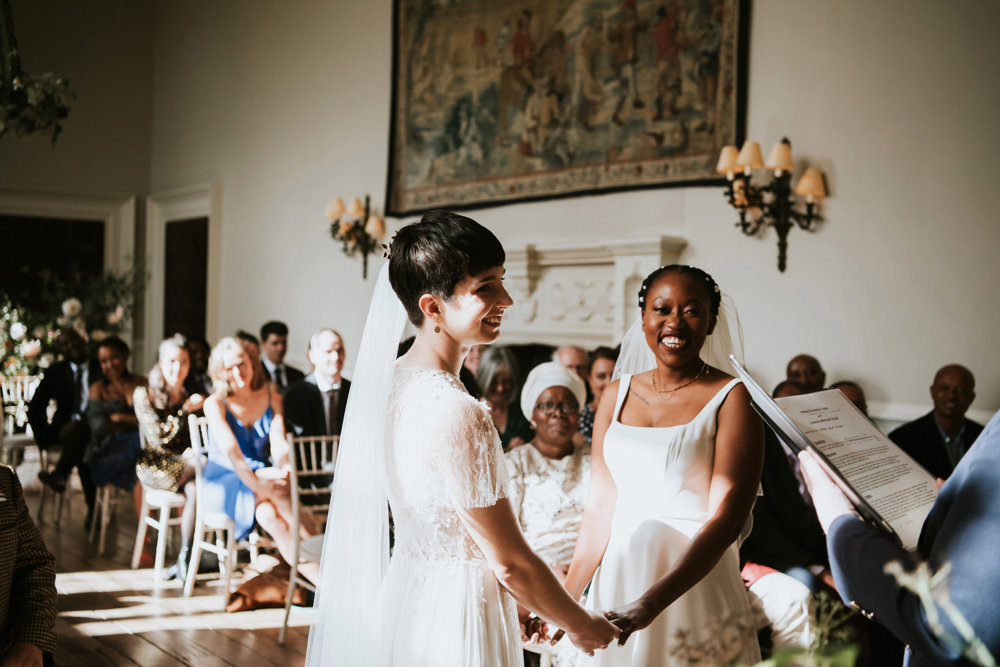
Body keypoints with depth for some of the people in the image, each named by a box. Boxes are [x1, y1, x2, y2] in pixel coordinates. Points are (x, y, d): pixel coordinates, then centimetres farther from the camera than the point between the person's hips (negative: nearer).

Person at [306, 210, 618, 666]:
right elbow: (510, 561, -20)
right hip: (455, 614, -8)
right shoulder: (457, 413, -28)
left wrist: (506, 602, 18)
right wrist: (581, 626, -4)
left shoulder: (392, 380, -1)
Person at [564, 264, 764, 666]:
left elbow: (726, 519, -17)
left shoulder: (730, 399, -9)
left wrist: (650, 604, -27)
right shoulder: (616, 395, 6)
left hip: (694, 589, -4)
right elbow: (600, 510, 6)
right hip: (617, 583, 4)